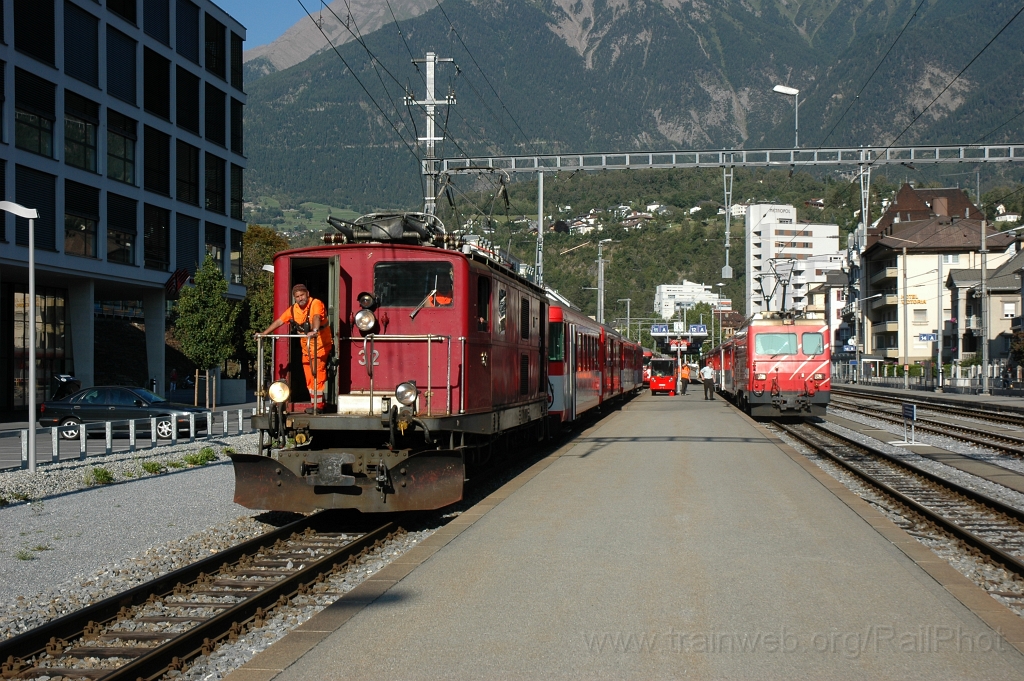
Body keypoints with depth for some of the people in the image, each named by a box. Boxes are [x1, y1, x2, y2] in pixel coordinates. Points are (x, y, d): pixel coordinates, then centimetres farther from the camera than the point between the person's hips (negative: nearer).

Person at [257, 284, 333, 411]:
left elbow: (316, 317, -34)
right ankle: (315, 404, 12)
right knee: (309, 379, 6)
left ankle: (319, 405, -7)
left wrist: (315, 331, -53)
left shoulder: (316, 304, -15)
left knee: (318, 376, -10)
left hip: (320, 346, -7)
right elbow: (279, 321, 8)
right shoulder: (294, 309, 6)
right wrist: (264, 333, 1)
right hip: (306, 348, 7)